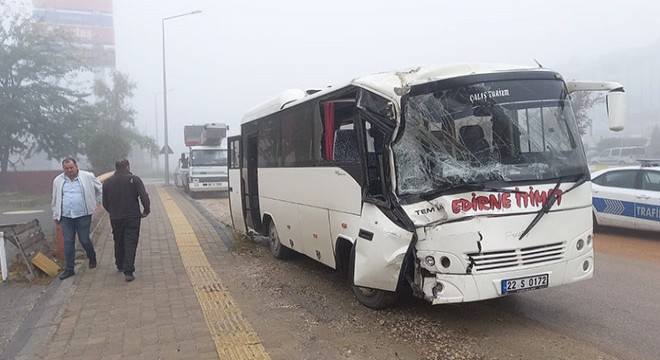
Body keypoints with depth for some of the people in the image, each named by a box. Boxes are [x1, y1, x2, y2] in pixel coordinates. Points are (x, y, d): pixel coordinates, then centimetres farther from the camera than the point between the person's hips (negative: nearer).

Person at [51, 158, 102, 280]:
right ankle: (69, 269, 11)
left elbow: (100, 189, 11)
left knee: (85, 240, 2)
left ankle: (92, 258, 31)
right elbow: (55, 200, 16)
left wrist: (95, 202, 10)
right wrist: (55, 215, 17)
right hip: (66, 217, 3)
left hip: (83, 216, -2)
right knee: (68, 242, 3)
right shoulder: (58, 181, 7)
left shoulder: (88, 177, -3)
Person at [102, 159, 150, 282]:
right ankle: (128, 271, -11)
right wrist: (146, 210, 0)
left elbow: (105, 203, 8)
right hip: (132, 217, -4)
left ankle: (120, 265, 35)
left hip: (115, 218, 4)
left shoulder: (107, 182, 3)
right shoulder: (134, 179, -9)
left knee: (118, 242, 21)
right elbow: (144, 197, -14)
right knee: (130, 243, -2)